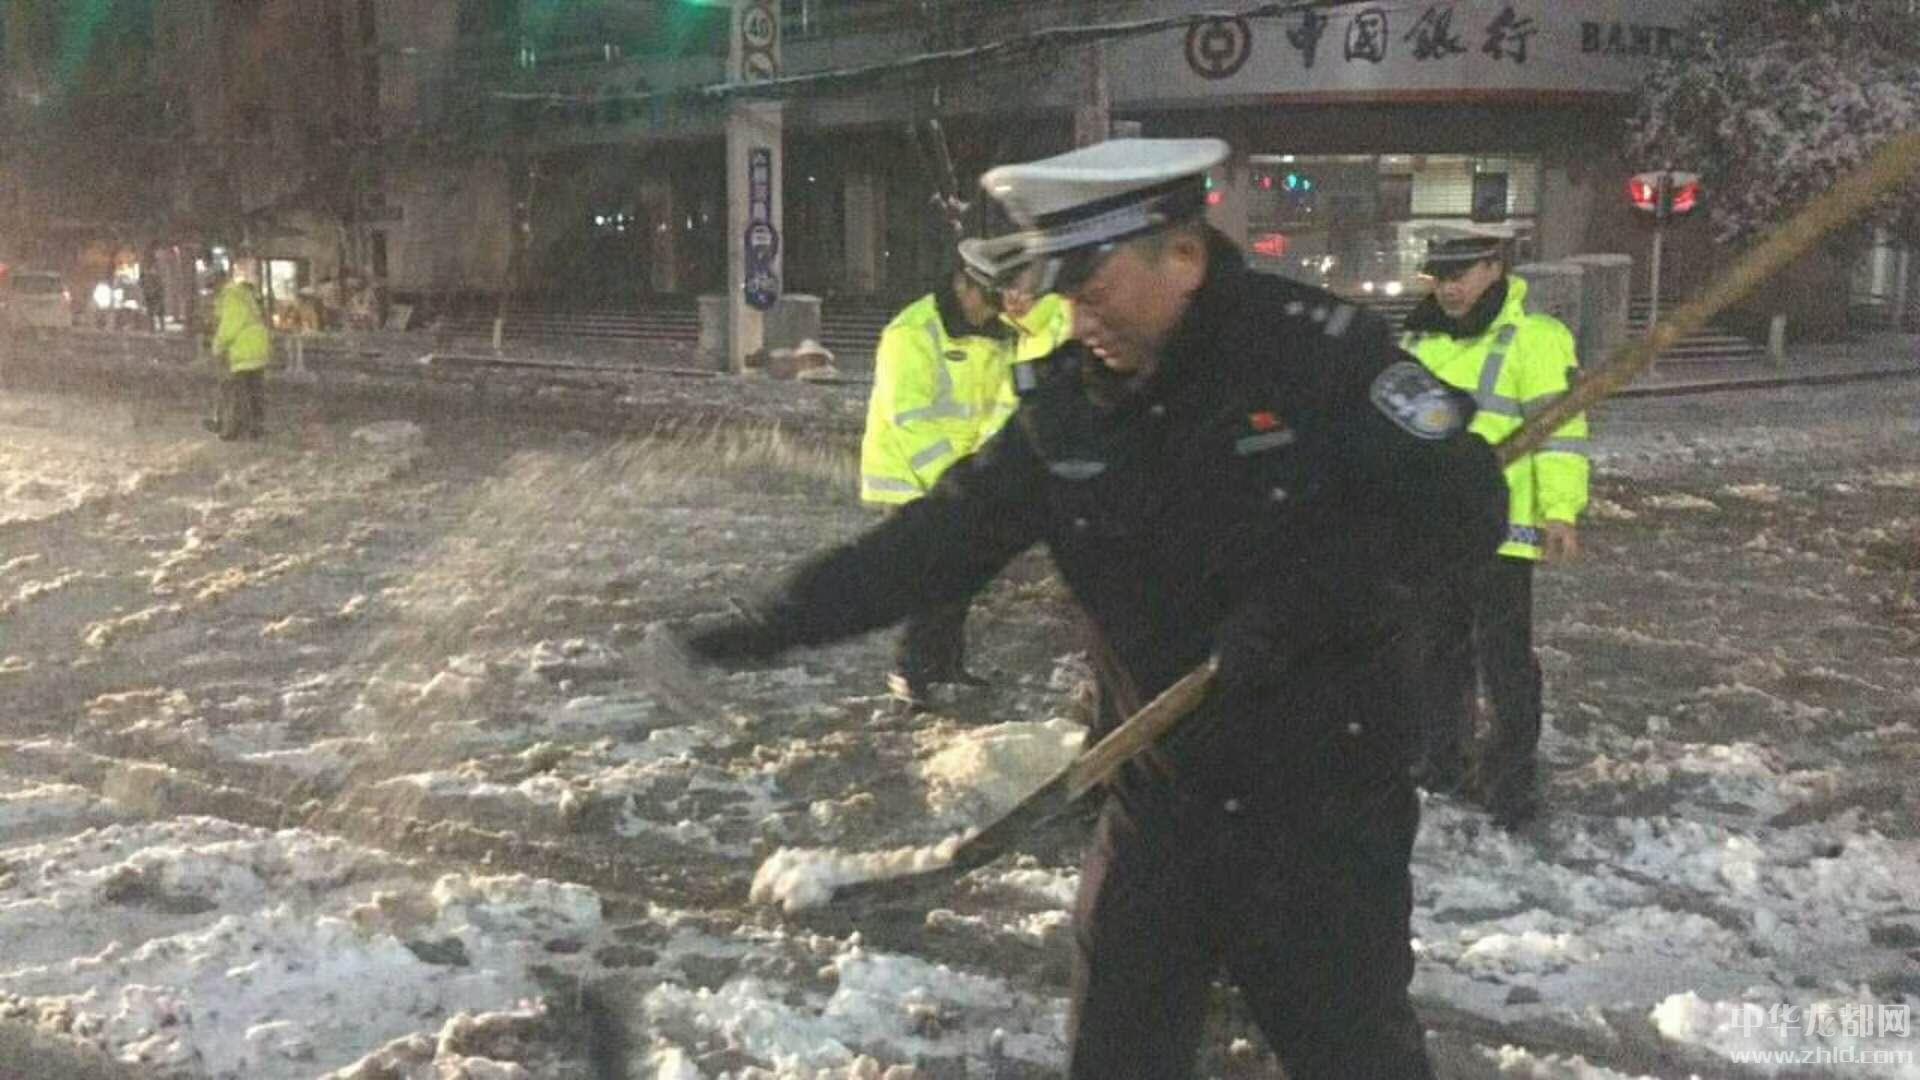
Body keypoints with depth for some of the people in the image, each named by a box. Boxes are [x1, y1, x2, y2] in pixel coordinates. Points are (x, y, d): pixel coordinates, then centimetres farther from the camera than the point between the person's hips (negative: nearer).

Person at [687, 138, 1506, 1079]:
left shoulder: (1320, 350, -15)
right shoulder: (1067, 406, 0)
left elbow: (1463, 506, -17)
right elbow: (942, 537, 3)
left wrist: (1297, 611, -24)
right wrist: (783, 620, -2)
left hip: (1325, 791, -4)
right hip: (1162, 791, 5)